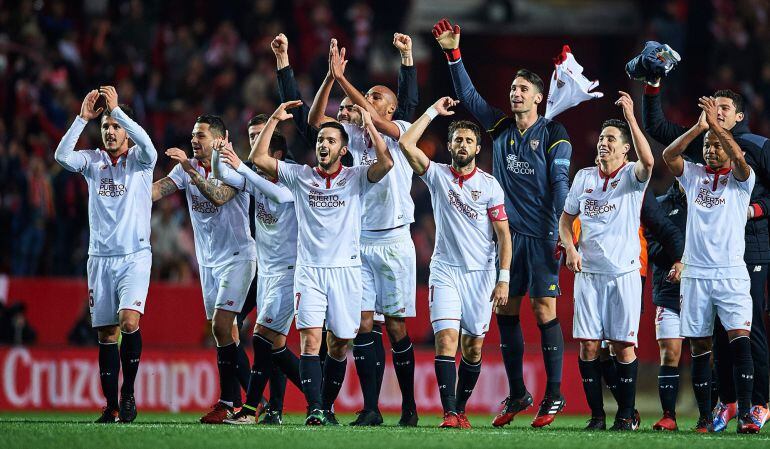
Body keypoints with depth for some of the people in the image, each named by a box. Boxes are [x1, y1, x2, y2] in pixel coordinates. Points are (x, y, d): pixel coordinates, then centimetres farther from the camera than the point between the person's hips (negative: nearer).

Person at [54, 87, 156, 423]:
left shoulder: (140, 160, 2)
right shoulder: (93, 161, 9)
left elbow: (146, 144, -22)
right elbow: (61, 156, -9)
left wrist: (117, 109, -21)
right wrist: (82, 118, -14)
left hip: (135, 256, -3)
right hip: (100, 257, 3)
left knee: (129, 321, -22)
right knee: (106, 334, 3)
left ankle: (128, 392, -6)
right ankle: (111, 408, 7)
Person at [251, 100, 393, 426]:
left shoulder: (356, 177, 5)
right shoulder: (300, 176, 9)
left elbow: (386, 163, -13)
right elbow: (258, 159, 3)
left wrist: (369, 125, -13)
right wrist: (274, 120, 1)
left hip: (346, 268, 0)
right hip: (309, 269, 0)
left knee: (339, 344, 5)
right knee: (310, 339, -14)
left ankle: (327, 406, 21)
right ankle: (314, 410, -19)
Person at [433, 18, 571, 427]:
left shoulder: (554, 134, -4)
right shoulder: (500, 127, 9)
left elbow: (560, 183, -9)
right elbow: (468, 95, 11)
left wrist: (565, 231, -16)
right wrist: (452, 54, 1)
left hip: (541, 236, -5)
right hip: (506, 232, 5)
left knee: (545, 312, -5)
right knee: (505, 311, 5)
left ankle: (553, 397, -1)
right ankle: (516, 395, 14)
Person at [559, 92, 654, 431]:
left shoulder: (632, 175, -1)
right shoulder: (584, 177, 11)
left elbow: (647, 161, -25)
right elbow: (566, 218, 19)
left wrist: (630, 117, -28)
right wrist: (570, 249, 1)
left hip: (624, 272, -3)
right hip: (588, 272, 3)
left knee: (623, 345, -2)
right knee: (588, 345, -1)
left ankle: (627, 414, 8)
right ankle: (596, 414, 7)